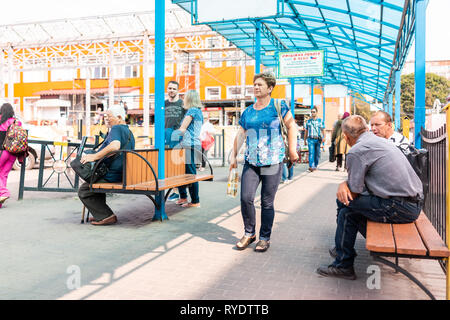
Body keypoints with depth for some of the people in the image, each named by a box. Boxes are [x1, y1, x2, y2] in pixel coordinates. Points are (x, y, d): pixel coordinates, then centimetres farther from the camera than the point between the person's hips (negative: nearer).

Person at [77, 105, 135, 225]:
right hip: (123, 174, 11)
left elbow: (115, 146, -36)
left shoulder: (116, 129, -14)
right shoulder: (129, 132, 18)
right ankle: (100, 214, 28)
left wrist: (94, 156, -31)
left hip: (112, 175, -11)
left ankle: (106, 216, -6)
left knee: (83, 191, -5)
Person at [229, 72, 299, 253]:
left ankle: (265, 238, 18)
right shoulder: (248, 112, 13)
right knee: (246, 198, -6)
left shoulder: (277, 106, 0)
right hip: (251, 161, 4)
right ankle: (249, 233, 16)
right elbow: (240, 135, 17)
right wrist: (233, 156, 13)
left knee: (267, 202, 2)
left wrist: (292, 150, -7)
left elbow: (291, 126, -1)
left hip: (273, 162, -4)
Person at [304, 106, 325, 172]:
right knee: (311, 153, -14)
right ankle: (311, 166, -22)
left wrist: (324, 137, -13)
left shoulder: (320, 120, 6)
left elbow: (323, 130, 3)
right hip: (310, 139, -1)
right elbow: (306, 131, 15)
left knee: (317, 154, 7)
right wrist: (305, 140, 15)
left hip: (318, 139, 1)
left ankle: (315, 166, 22)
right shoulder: (308, 121, 10)